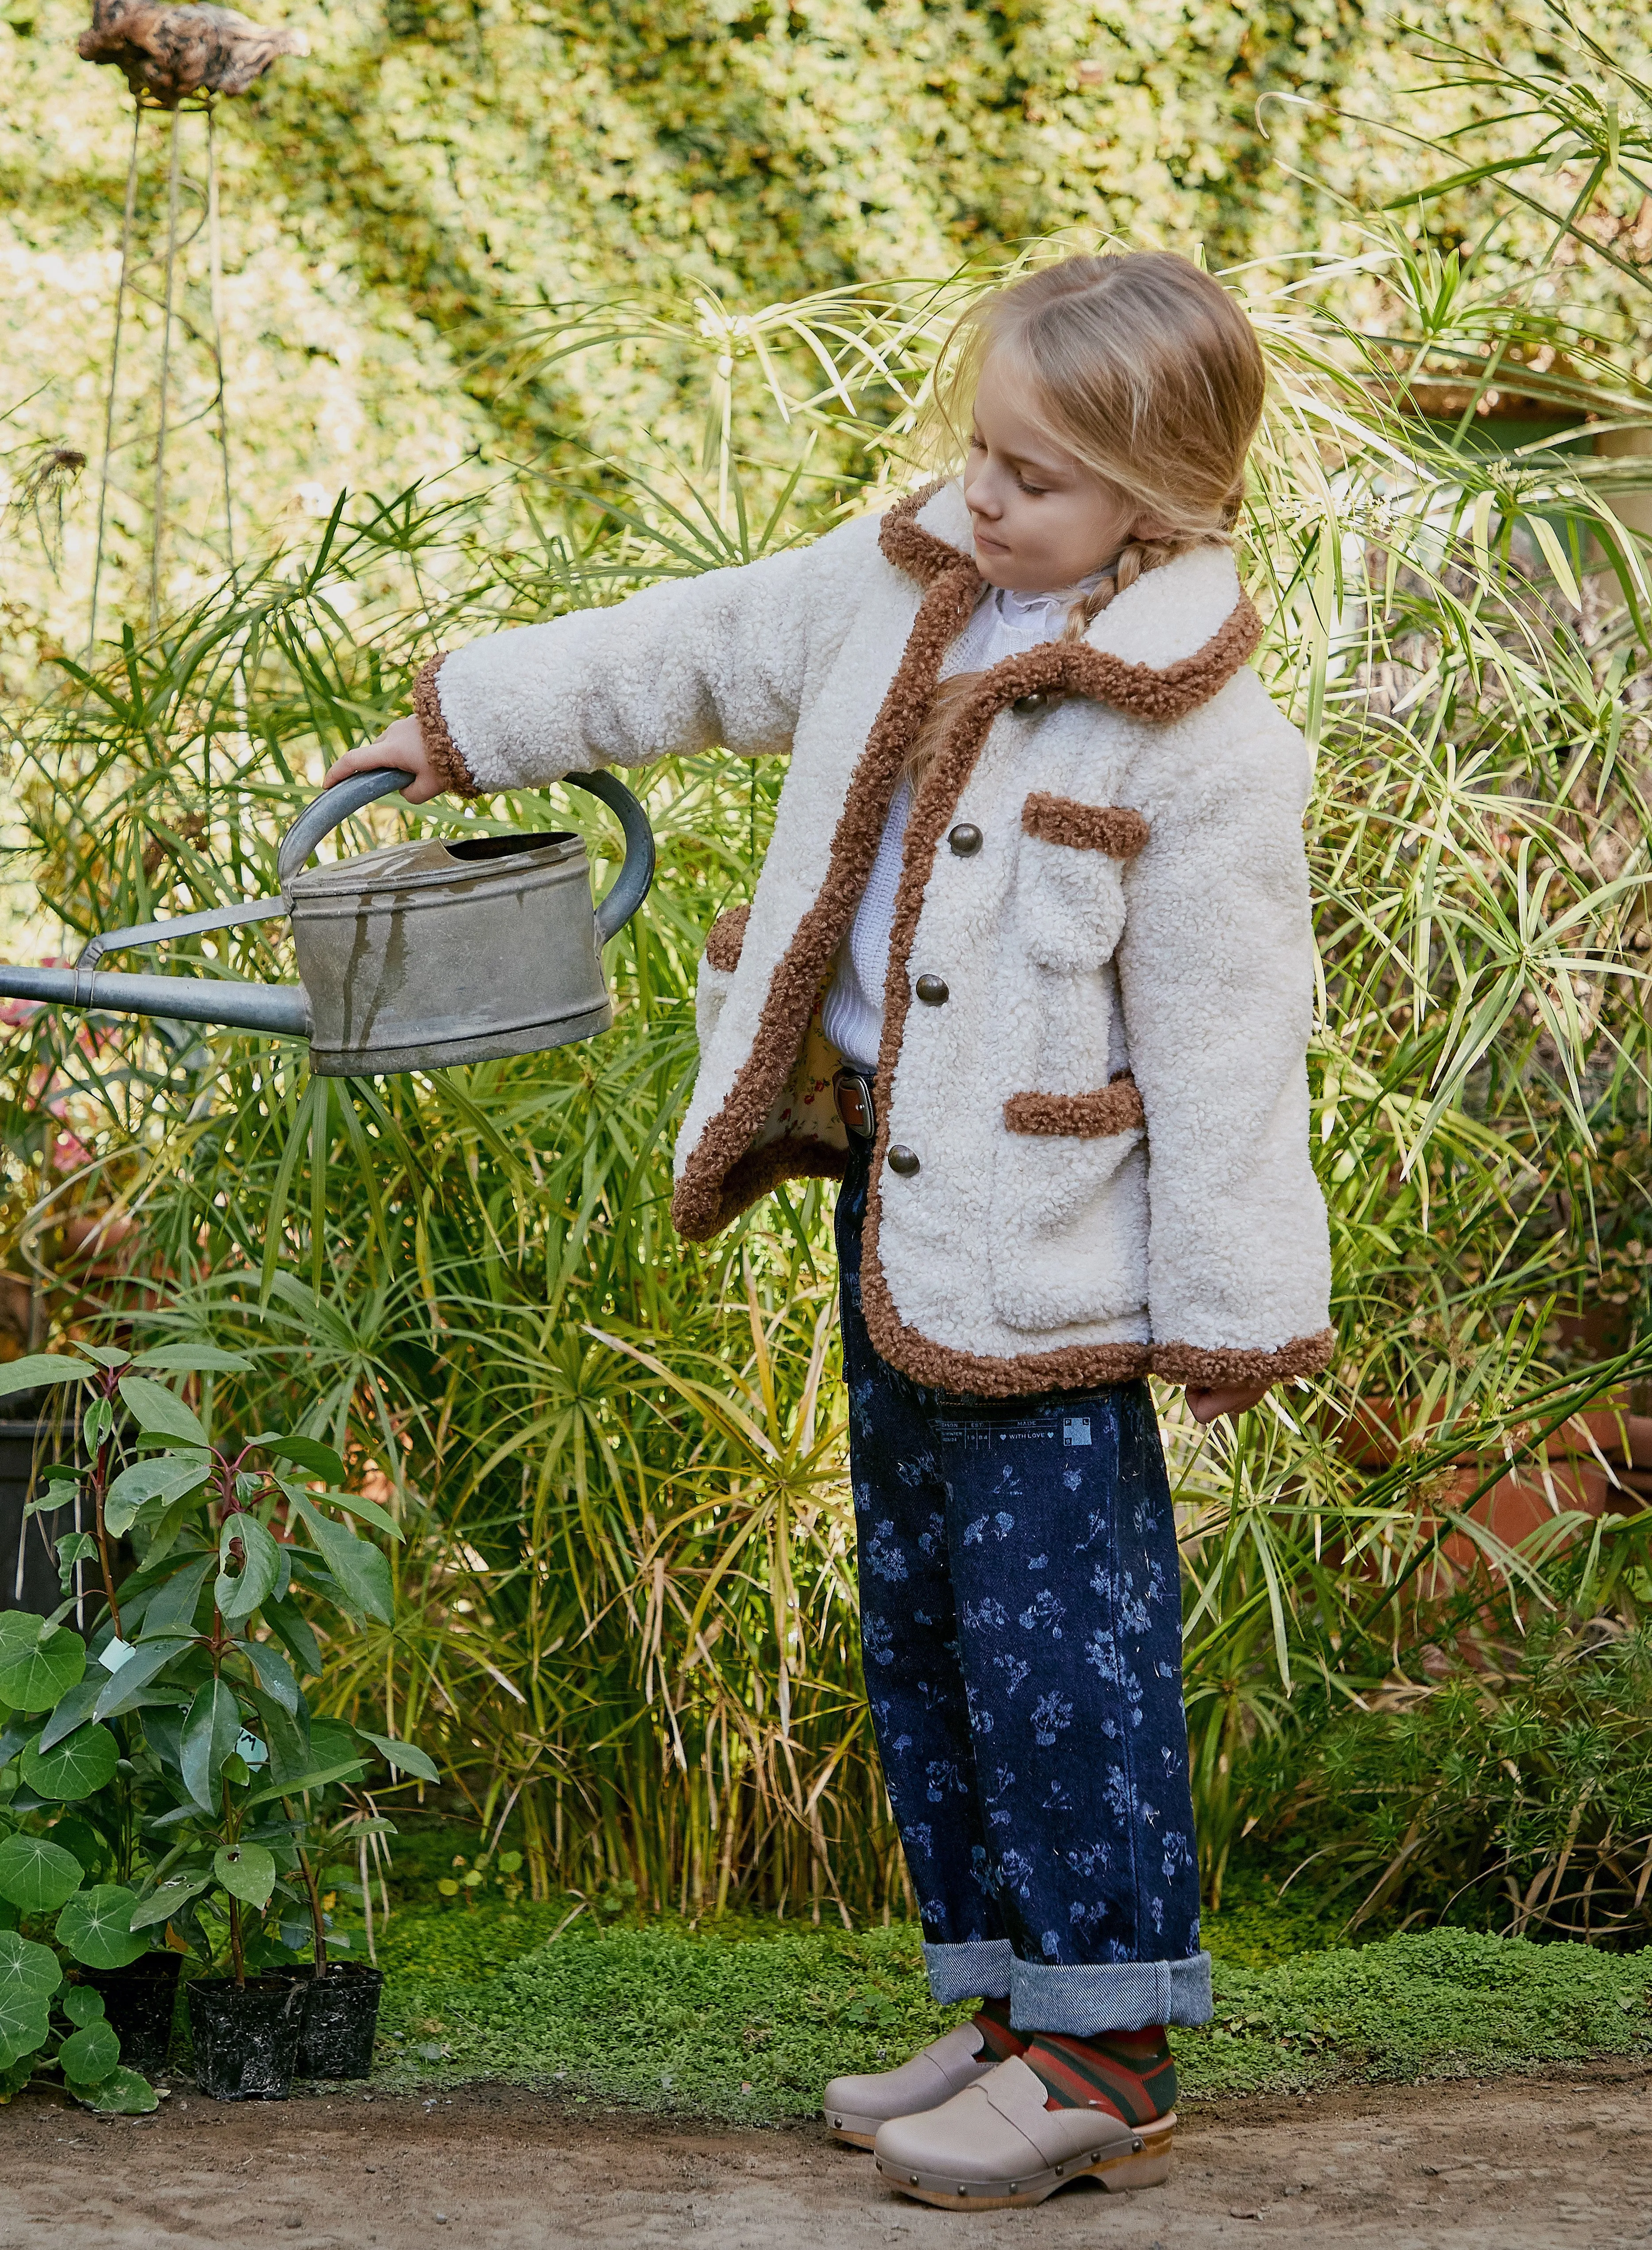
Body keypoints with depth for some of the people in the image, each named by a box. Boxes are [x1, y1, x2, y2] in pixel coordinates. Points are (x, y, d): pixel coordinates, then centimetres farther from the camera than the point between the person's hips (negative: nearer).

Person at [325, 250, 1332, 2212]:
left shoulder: (1203, 738, -18)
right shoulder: (896, 590, 4)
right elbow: (689, 651, 19)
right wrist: (468, 723, 26)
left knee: (1056, 1629, -6)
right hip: (892, 1193, 8)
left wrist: (1231, 1311, -12)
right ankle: (1007, 2005, 24)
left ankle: (1107, 2061, 3)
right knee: (917, 1615, 13)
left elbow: (1223, 1041, -15)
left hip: (1046, 1242, -8)